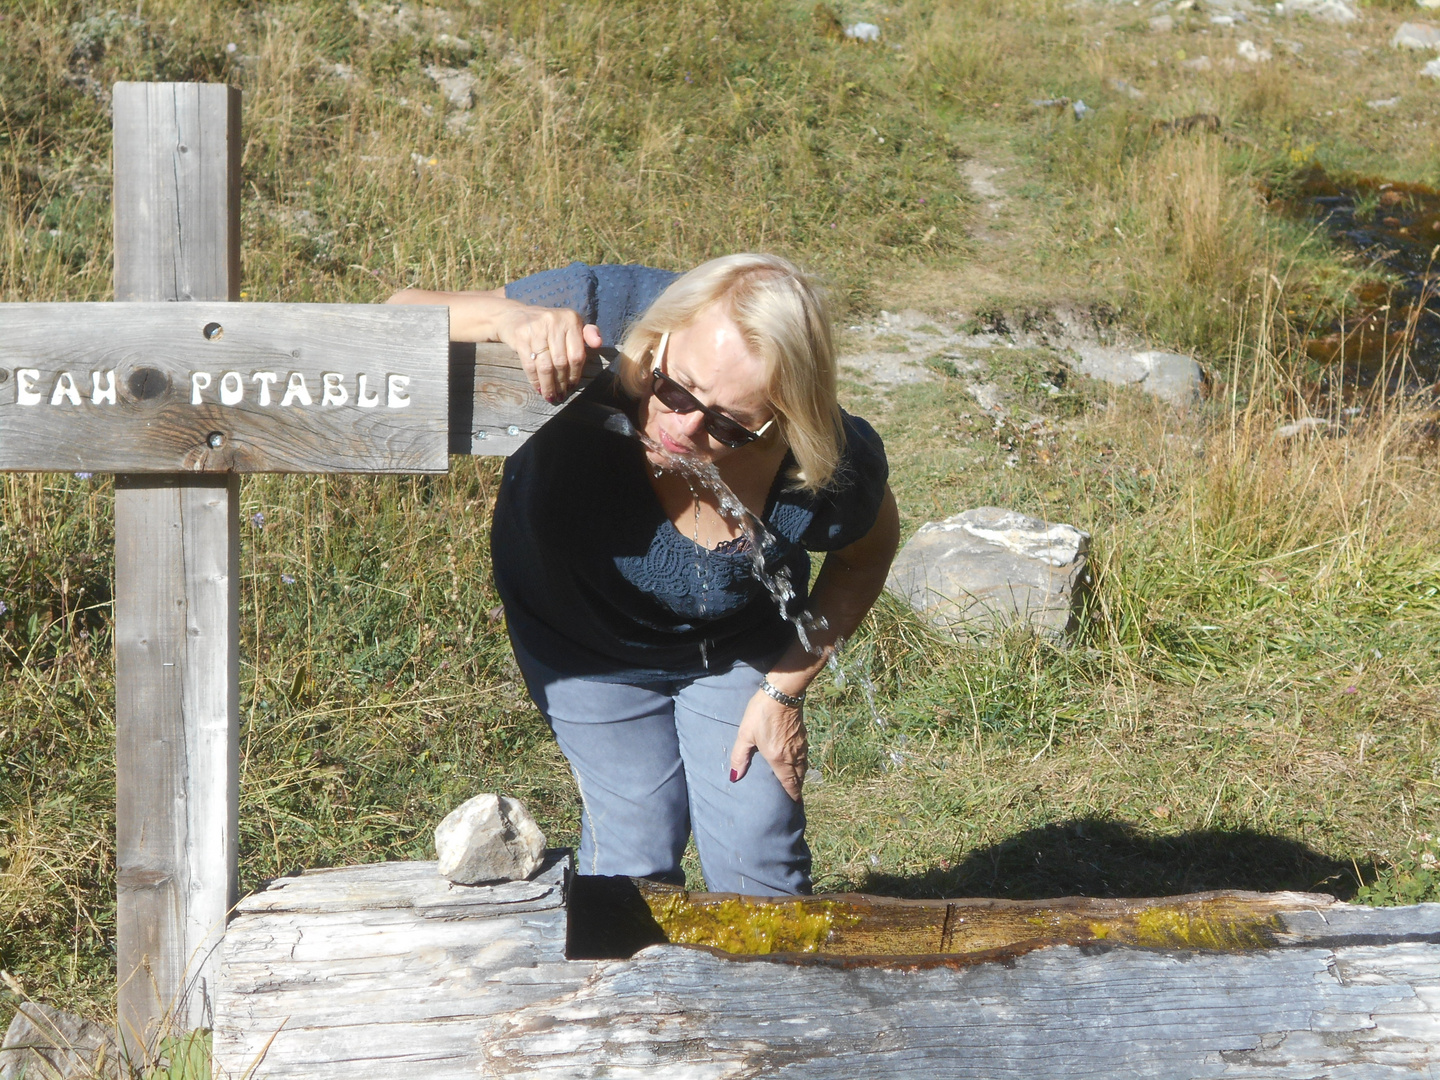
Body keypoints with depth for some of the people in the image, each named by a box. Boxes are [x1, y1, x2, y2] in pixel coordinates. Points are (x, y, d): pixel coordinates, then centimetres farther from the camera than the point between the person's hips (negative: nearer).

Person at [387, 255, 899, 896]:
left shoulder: (829, 471, -35)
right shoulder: (594, 324, -39)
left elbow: (867, 554, -9)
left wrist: (786, 689, -8)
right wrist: (504, 318, -53)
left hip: (737, 649, 0)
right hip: (586, 645, 0)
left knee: (756, 862, 4)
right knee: (633, 857, 3)